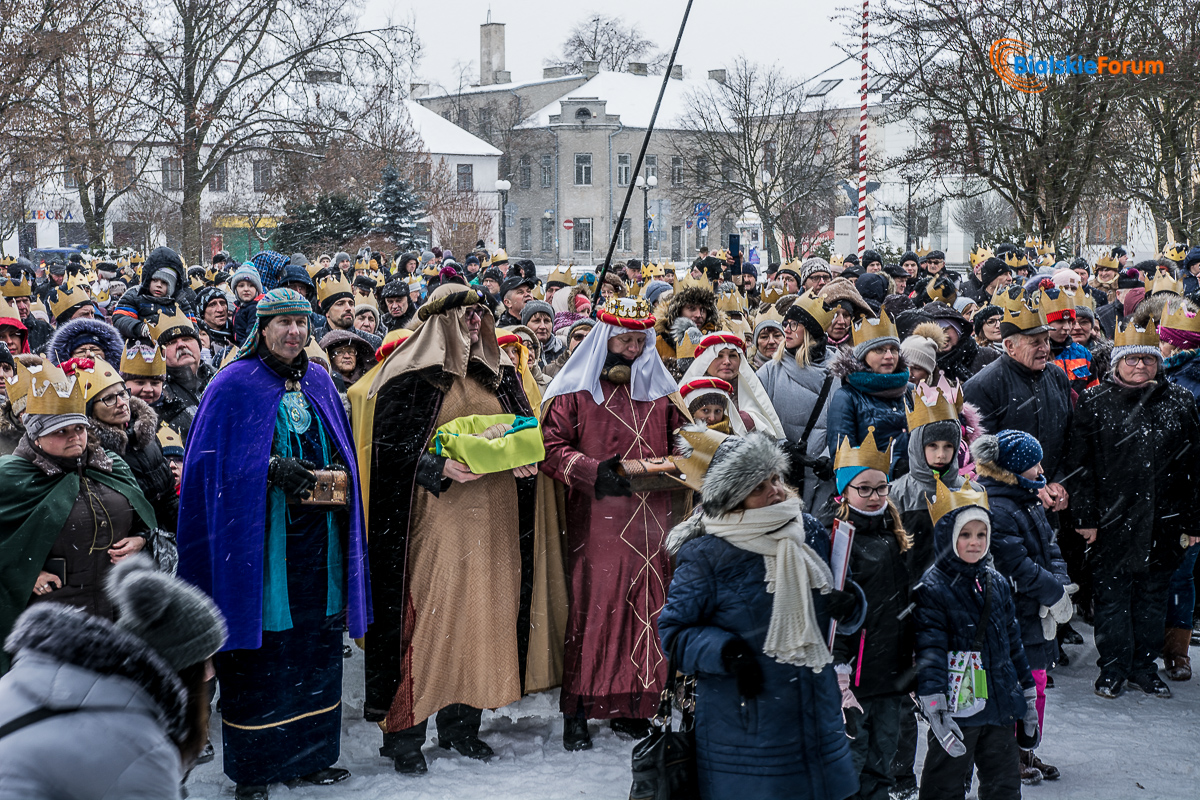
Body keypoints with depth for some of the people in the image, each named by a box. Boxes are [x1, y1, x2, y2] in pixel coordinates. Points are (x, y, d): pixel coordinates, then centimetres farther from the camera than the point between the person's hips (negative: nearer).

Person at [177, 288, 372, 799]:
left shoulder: (319, 383, 13)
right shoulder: (235, 385, -4)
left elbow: (343, 451, 20)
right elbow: (213, 461, -8)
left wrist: (338, 477, -1)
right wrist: (272, 469, -19)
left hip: (317, 544, 6)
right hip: (260, 541, -5)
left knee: (316, 647, 10)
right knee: (259, 654, -2)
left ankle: (309, 756, 22)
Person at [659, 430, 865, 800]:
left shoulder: (811, 534, 6)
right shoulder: (707, 557, -9)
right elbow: (673, 631, -5)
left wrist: (849, 604, -6)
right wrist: (725, 651, -20)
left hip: (815, 712, 5)